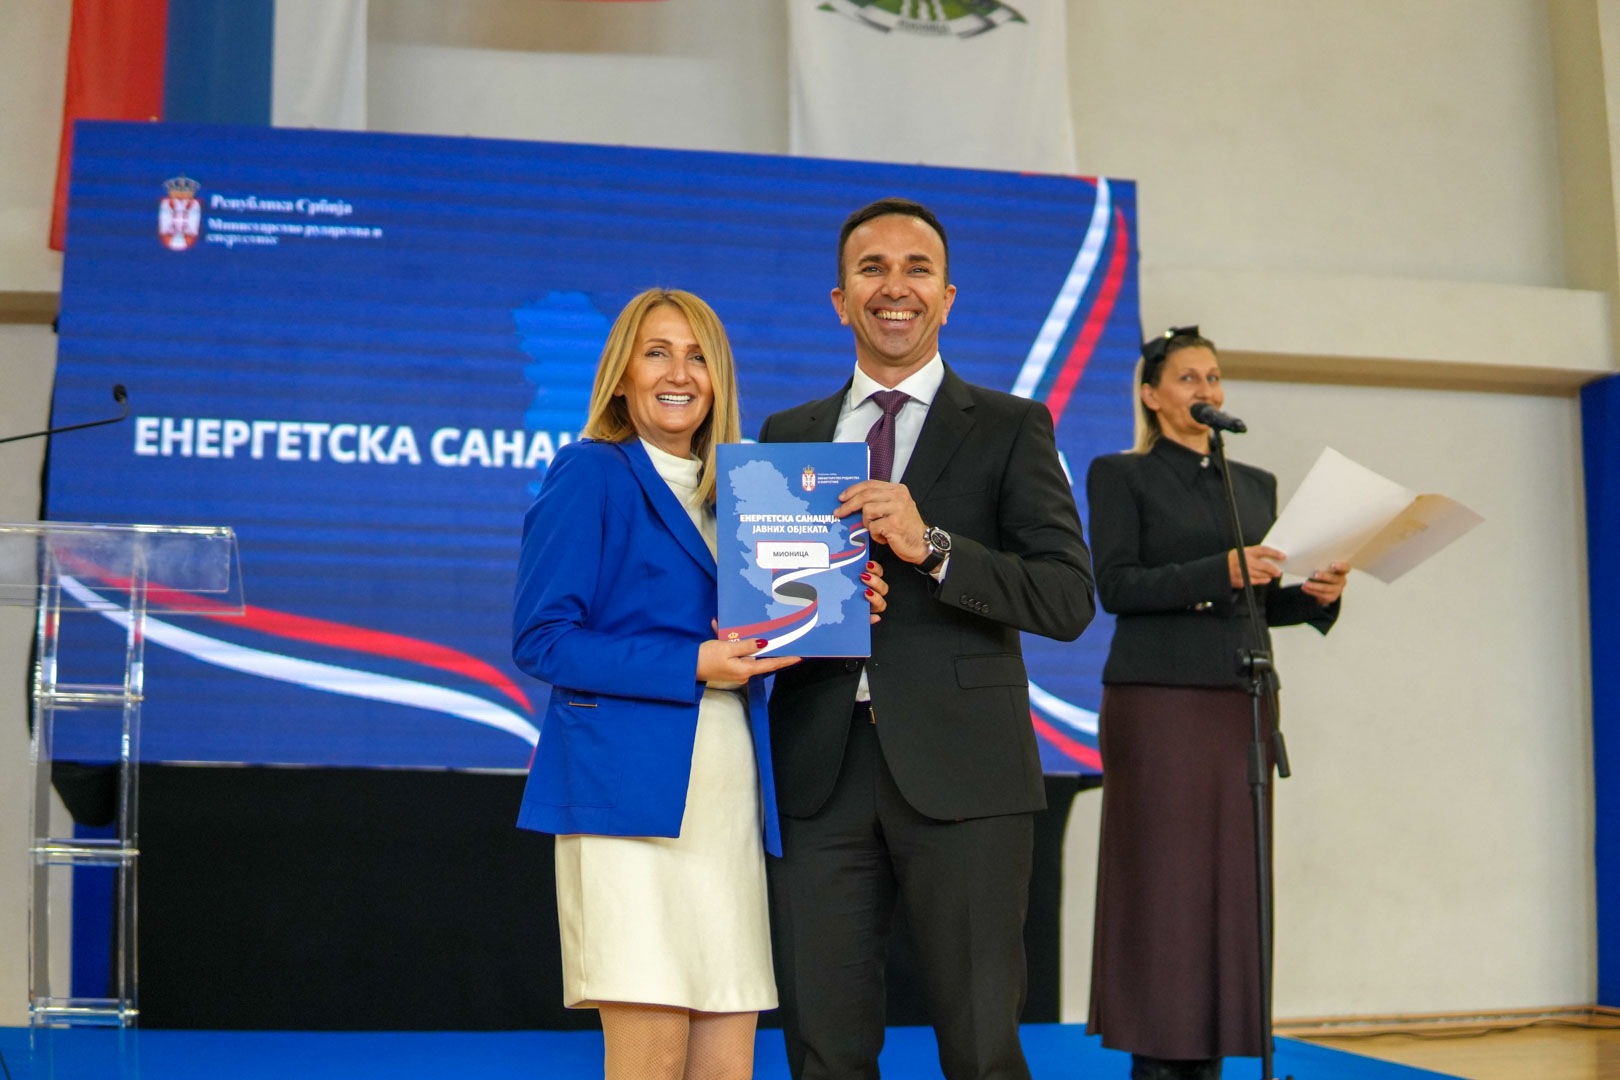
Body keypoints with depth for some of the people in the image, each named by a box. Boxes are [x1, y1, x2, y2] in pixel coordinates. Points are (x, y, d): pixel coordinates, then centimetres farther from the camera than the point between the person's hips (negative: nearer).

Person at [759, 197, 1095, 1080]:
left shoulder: (1009, 428, 6)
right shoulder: (788, 435, 17)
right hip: (821, 773, 3)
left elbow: (1069, 598, -4)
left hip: (959, 771, -3)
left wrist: (931, 547, -18)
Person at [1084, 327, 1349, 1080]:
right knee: (1160, 879, -6)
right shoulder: (1120, 475, 3)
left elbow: (1264, 602, 19)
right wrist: (1219, 572, -18)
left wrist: (1316, 595, -3)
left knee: (1230, 880, 3)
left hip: (1239, 701, 5)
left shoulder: (1256, 484, 18)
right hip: (1157, 698, -5)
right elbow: (1115, 586, -8)